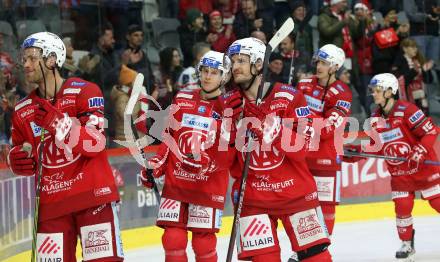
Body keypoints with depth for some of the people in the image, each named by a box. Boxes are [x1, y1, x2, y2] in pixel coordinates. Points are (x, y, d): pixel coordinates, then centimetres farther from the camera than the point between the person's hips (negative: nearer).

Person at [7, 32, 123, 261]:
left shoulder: (84, 92, -5)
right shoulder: (22, 111, 11)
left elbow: (96, 143, -15)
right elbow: (22, 154, 19)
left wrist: (57, 122, -25)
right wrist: (18, 159, -4)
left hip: (92, 194, -5)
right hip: (51, 203, 5)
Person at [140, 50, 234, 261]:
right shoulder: (182, 100, 8)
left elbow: (227, 155, -7)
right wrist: (155, 165, 5)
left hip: (209, 187, -3)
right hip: (175, 182, 3)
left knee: (203, 244, 0)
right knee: (173, 239, -2)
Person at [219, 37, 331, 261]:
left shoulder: (289, 97, -7)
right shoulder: (227, 103, 2)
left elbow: (303, 147, -13)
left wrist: (273, 129, -27)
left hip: (295, 190, -1)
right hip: (252, 197, 1)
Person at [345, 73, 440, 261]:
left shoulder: (407, 110, -19)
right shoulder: (375, 119, 3)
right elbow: (377, 147, 11)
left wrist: (420, 151, -28)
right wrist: (356, 151, -2)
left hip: (423, 166, -6)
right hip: (399, 172, 6)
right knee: (402, 208, 2)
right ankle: (407, 244, 16)